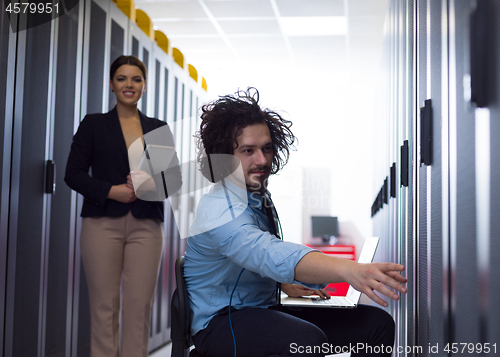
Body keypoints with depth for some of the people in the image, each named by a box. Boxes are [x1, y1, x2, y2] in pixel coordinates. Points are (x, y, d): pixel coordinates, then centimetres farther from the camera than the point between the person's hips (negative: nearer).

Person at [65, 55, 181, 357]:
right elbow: (73, 173, 3)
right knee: (105, 306, -3)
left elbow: (176, 177, 11)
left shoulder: (159, 128, 15)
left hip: (146, 225, 2)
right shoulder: (93, 124, 10)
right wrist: (111, 190, -11)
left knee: (139, 307, -3)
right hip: (103, 222, -1)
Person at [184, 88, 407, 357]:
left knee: (377, 322, -6)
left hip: (265, 309, 9)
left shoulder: (259, 196, 6)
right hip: (220, 322, -9)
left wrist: (287, 284, 10)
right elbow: (274, 255, -45)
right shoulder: (223, 215, -25)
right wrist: (349, 270, -58)